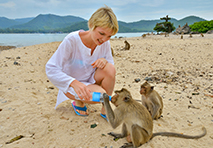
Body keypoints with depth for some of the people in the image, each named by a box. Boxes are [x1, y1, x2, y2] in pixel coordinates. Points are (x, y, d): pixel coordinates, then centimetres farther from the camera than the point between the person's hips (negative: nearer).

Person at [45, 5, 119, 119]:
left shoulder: (105, 43, -12)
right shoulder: (71, 40, -27)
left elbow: (111, 64, 0)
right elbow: (51, 69, -28)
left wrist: (105, 61, -26)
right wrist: (74, 83, -45)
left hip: (90, 80, 5)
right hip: (71, 84, -4)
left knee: (110, 68, -26)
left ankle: (105, 109, -7)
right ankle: (78, 101, 5)